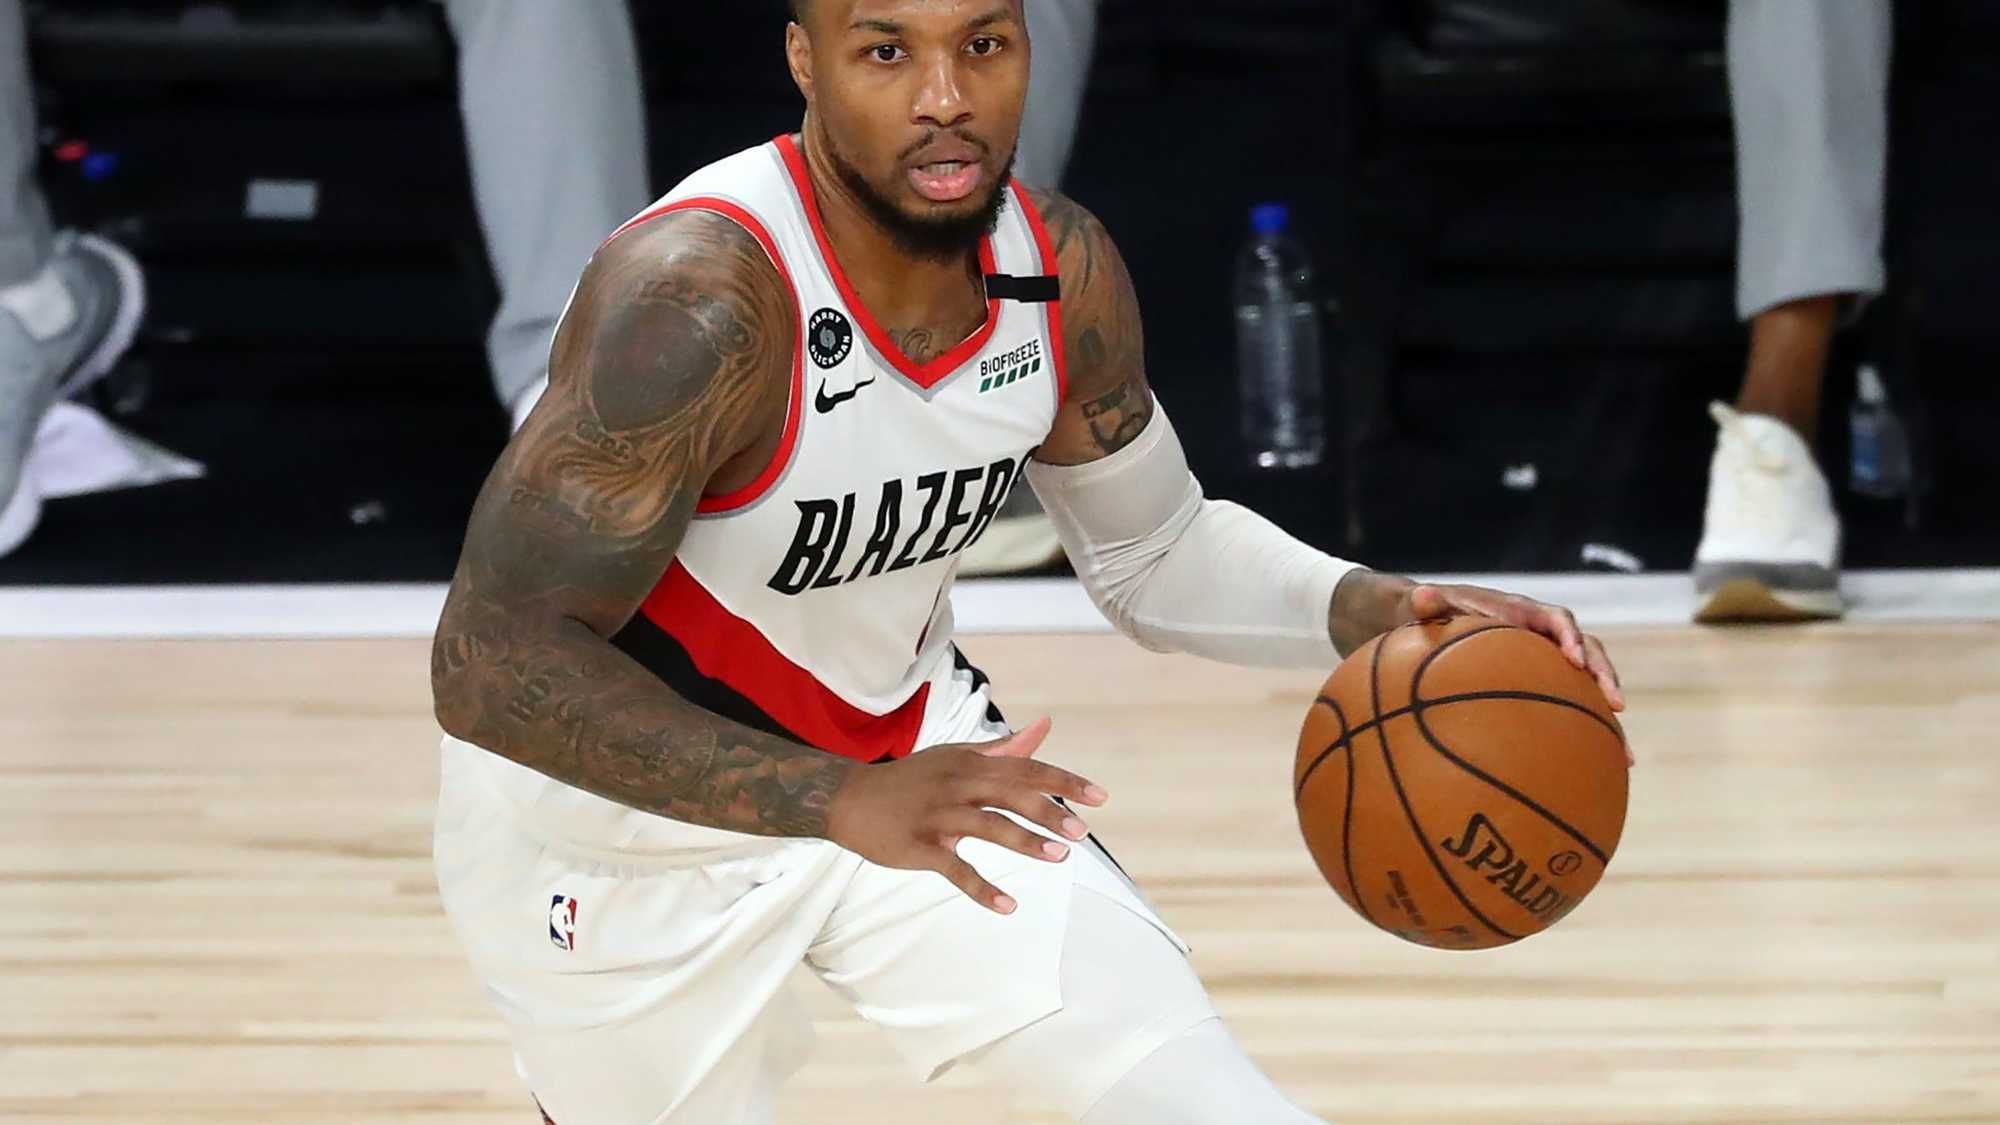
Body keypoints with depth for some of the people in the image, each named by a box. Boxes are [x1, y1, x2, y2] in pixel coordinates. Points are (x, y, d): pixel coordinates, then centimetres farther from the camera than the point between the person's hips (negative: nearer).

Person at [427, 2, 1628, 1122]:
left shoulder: (1064, 272, -12)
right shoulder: (698, 297, -34)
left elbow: (1156, 552, 5)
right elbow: (492, 663, -36)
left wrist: (1378, 610, -15)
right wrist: (841, 805, -45)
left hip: (913, 762, 5)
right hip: (617, 812, -5)